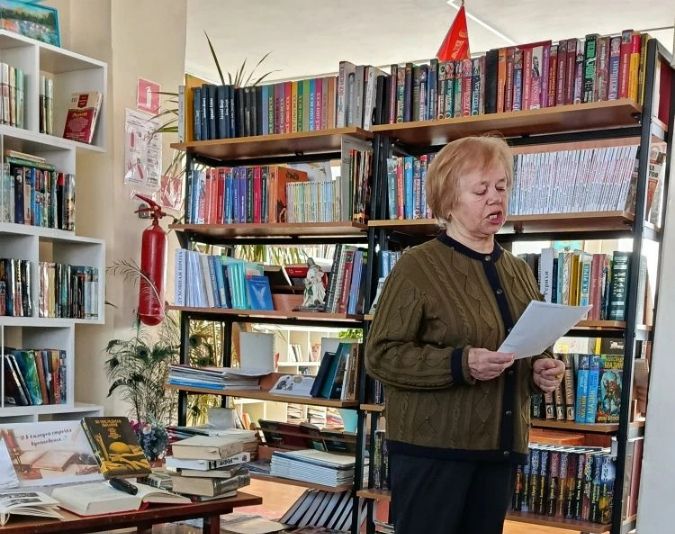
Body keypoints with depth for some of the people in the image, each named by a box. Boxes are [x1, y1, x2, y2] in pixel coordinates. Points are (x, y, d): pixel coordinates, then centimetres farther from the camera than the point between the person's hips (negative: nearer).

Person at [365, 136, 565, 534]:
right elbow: (381, 355, -13)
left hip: (501, 447, 6)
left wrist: (542, 371, 0)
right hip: (432, 448, -6)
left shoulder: (520, 271, 12)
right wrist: (460, 364, -25)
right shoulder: (418, 267, -8)